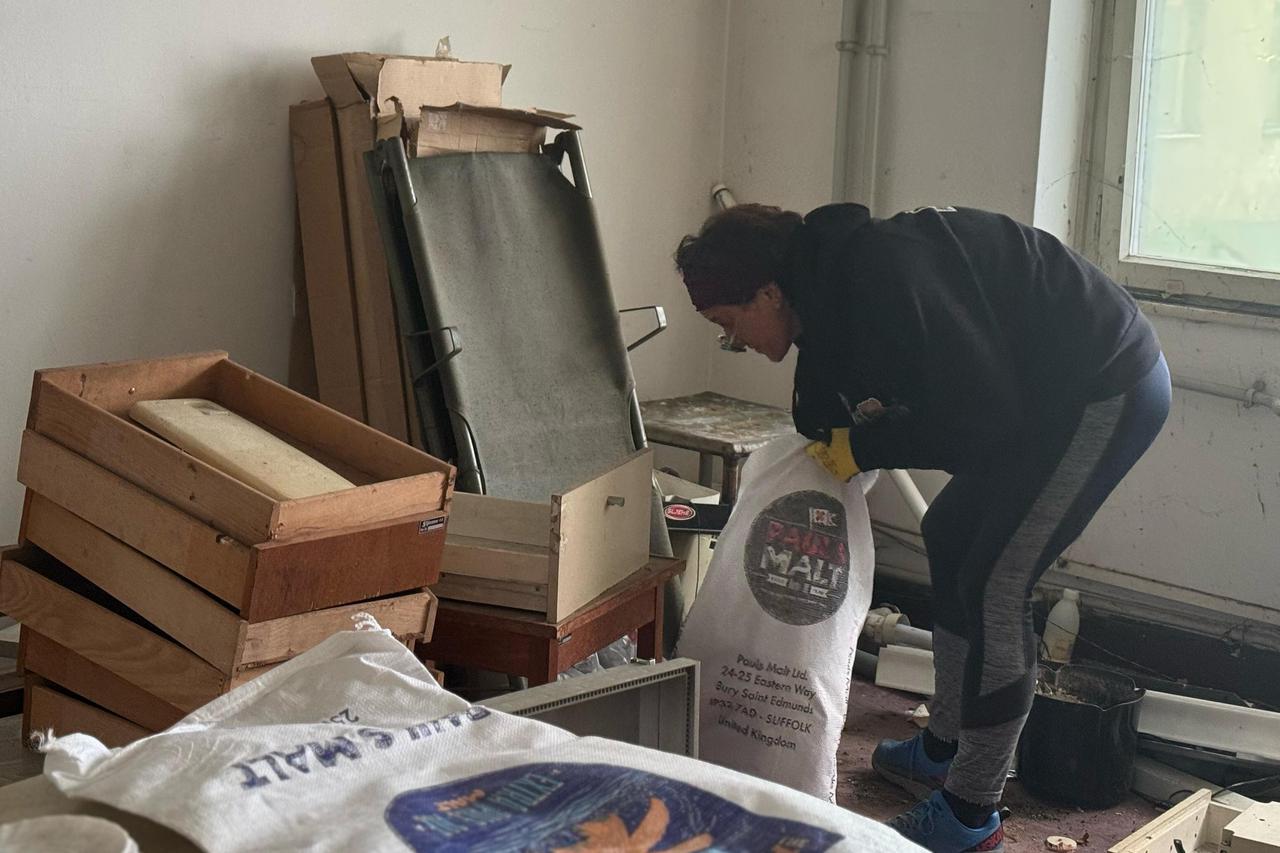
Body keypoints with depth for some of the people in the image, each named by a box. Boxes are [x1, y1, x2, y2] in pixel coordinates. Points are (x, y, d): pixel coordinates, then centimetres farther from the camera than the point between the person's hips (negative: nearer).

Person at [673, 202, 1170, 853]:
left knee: (992, 583, -10)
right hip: (1052, 390, 10)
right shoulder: (829, 281, 5)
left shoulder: (877, 276, -26)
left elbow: (984, 416, -24)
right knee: (949, 536, 17)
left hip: (1107, 390, -10)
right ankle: (942, 751, 32)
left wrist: (864, 448, -15)